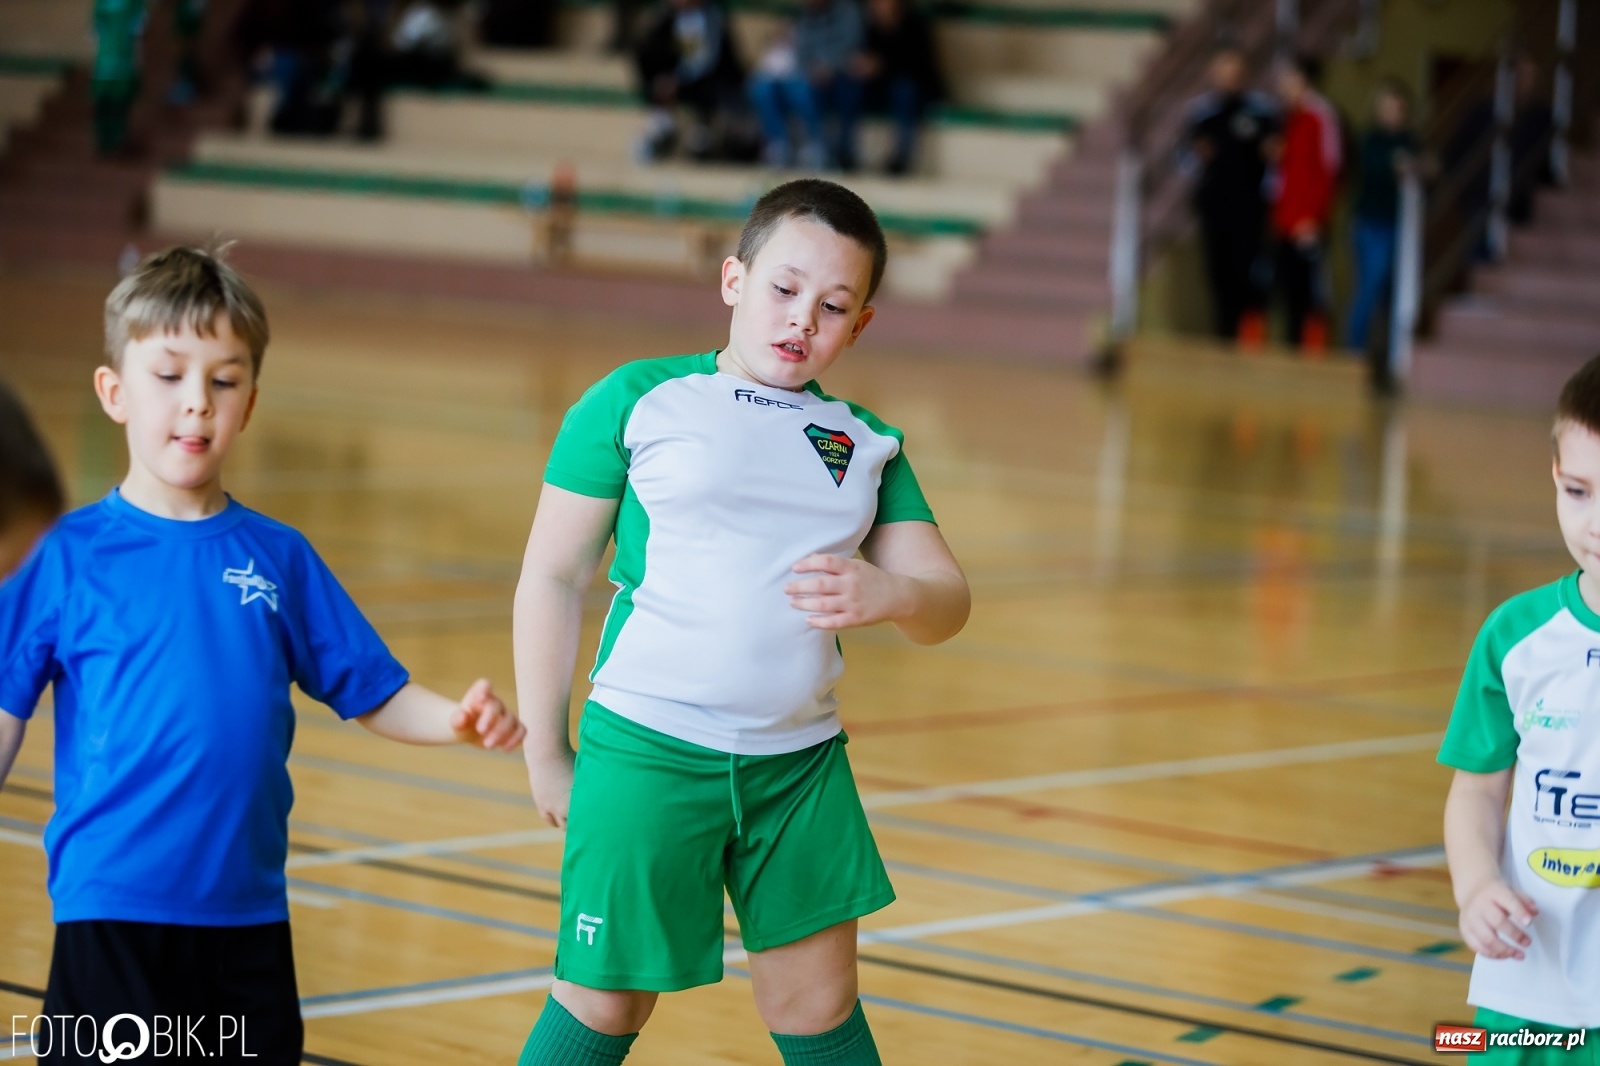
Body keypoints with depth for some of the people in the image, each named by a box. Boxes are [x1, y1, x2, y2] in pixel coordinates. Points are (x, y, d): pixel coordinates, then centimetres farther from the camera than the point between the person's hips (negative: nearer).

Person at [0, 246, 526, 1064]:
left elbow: (374, 696, 9)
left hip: (249, 912, 4)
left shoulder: (280, 559, 6)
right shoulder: (69, 556, -3)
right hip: (111, 911, -3)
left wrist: (457, 720, -8)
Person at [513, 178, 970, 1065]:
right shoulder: (637, 401, -1)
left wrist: (890, 595, -21)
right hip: (647, 752, -4)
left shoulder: (867, 444, 11)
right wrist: (544, 750, 0)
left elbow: (945, 598, 3)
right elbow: (553, 576, 0)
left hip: (802, 761, 4)